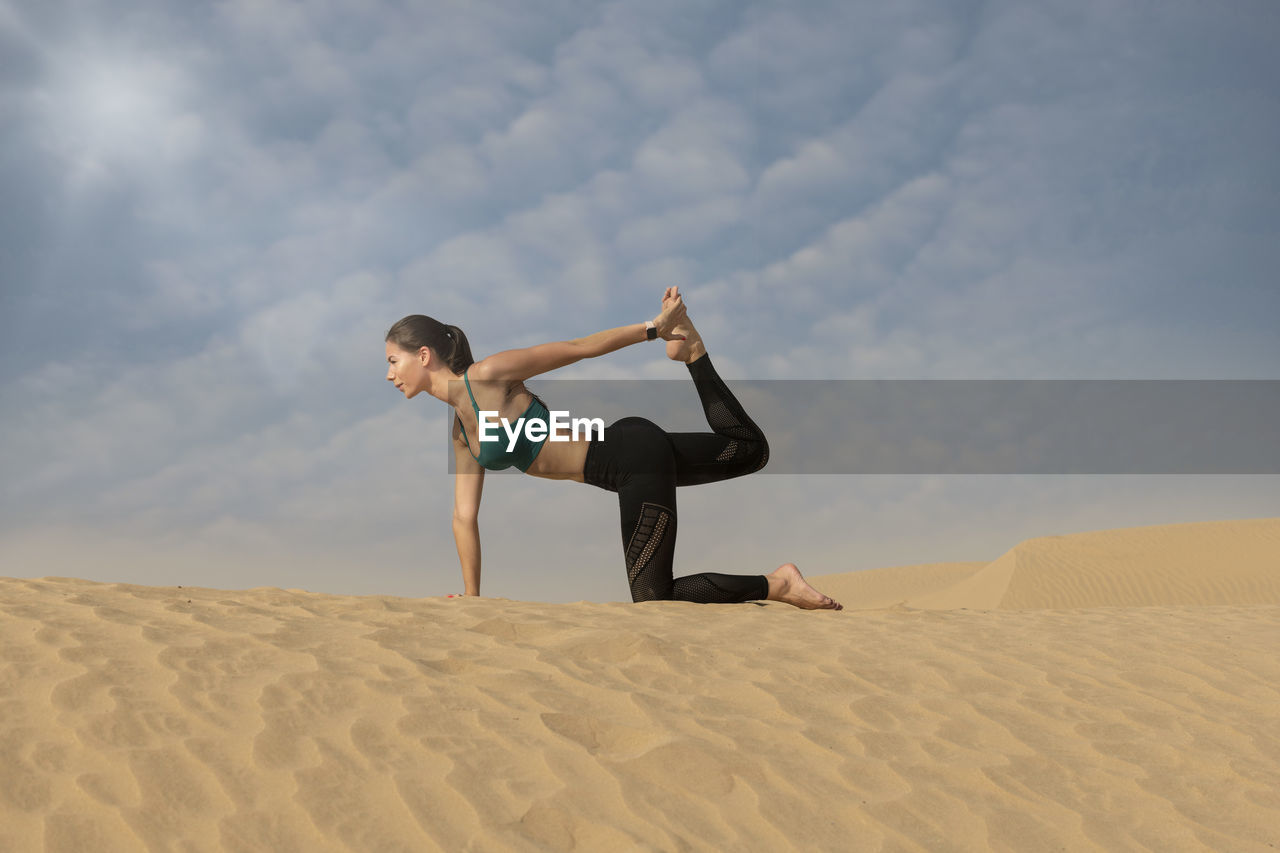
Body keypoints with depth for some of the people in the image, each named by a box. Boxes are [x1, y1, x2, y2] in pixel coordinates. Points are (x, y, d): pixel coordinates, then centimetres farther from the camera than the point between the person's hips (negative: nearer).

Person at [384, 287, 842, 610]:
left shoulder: (487, 375, -14)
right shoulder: (460, 432, 10)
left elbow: (575, 348, -9)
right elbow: (465, 518, 11)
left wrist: (654, 327, -4)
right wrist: (472, 600, 12)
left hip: (634, 452, -9)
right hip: (628, 459, 9)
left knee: (654, 597, -10)